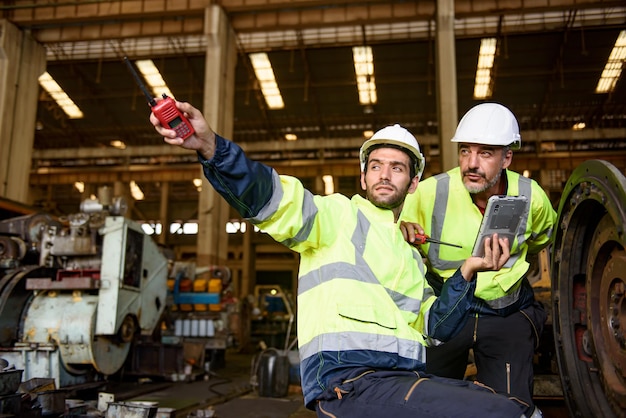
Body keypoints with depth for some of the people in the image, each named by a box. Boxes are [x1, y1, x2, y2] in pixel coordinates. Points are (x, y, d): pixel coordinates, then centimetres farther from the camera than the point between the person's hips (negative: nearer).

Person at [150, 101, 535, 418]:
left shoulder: (410, 256, 26)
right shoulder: (340, 215, 5)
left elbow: (435, 328, 19)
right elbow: (273, 198, -13)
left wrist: (467, 273, 5)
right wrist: (211, 147, -30)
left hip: (403, 378, 8)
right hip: (348, 378, -8)